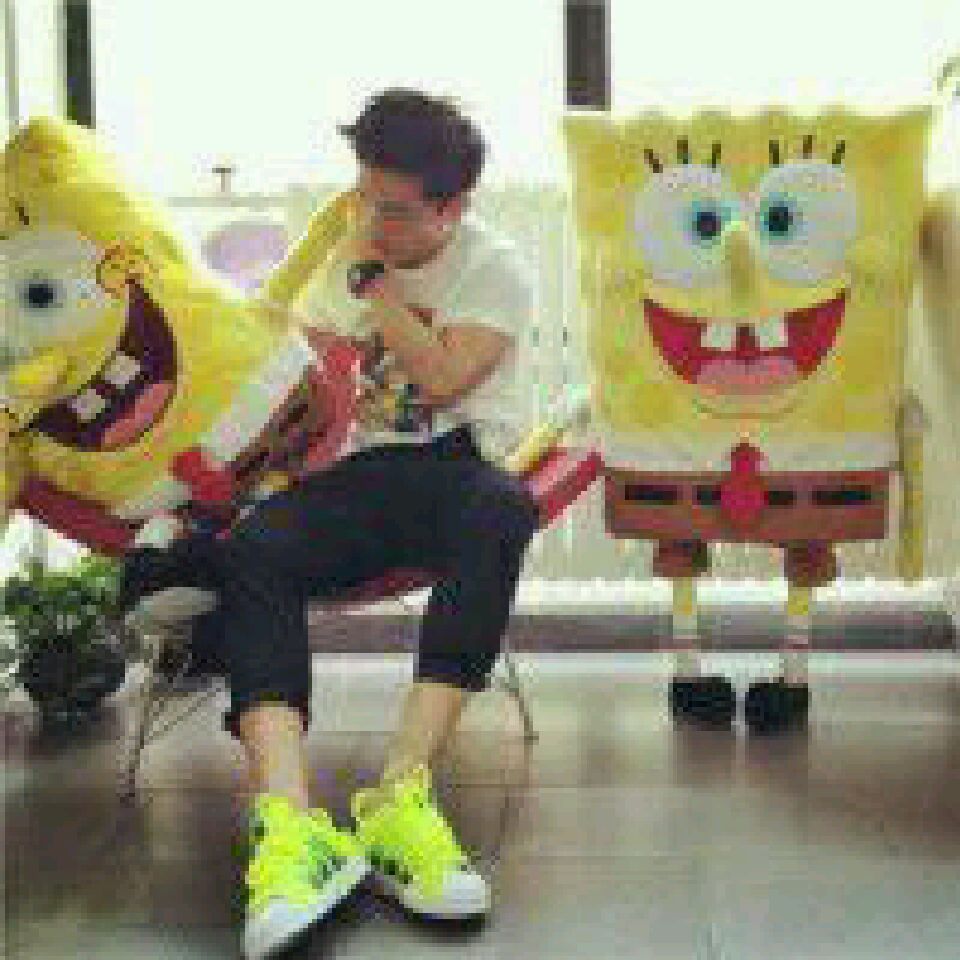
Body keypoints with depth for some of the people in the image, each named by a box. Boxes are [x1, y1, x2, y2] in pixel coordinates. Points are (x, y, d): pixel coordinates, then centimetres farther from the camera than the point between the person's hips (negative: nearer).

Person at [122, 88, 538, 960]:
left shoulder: (494, 267, 5)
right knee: (247, 551, -30)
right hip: (350, 473, 3)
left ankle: (400, 795, -47)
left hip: (450, 464, -3)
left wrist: (373, 281, -3)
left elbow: (441, 378, -9)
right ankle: (288, 820, -50)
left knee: (501, 512, -41)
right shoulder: (339, 256, 21)